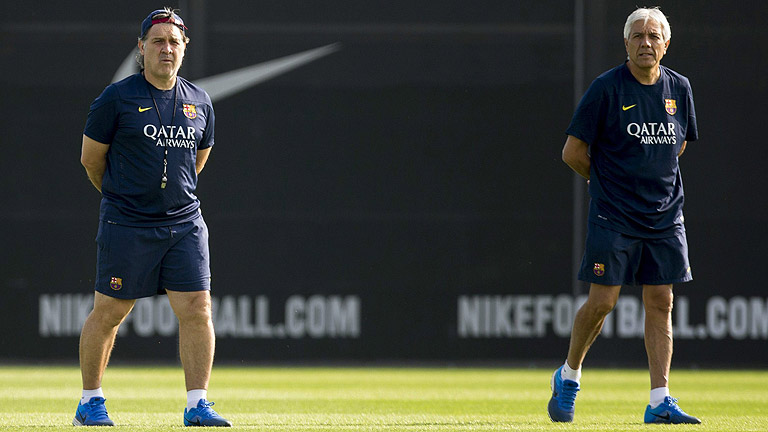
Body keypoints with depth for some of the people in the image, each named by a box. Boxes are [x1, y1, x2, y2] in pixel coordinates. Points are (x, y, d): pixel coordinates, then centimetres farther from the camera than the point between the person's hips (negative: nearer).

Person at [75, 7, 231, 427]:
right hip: (126, 226, -4)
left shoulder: (199, 102, 9)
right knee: (108, 313, 3)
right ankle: (90, 402, 16)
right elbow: (91, 157, 4)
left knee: (197, 310, -5)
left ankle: (198, 405, 0)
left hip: (185, 223, 4)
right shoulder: (117, 98, -5)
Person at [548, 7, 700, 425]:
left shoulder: (678, 88, 6)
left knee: (660, 304, 1)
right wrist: (605, 179, 6)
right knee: (602, 301, -6)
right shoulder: (606, 88, -9)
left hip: (665, 214, 4)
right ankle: (569, 375, 19)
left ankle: (659, 402, 2)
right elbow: (572, 152, -6)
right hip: (613, 216, -4)